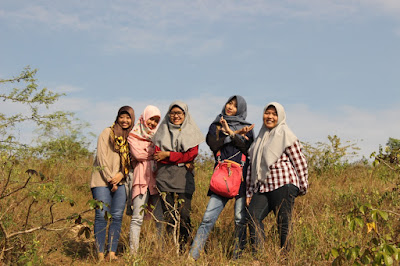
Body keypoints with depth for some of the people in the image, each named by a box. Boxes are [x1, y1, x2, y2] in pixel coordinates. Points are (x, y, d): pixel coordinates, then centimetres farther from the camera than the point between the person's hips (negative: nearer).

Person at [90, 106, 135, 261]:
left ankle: (112, 253, 2)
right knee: (102, 216, -8)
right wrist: (110, 180, -8)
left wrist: (121, 175, -7)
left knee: (117, 217, -1)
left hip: (121, 182, 4)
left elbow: (132, 161, 11)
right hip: (102, 180, -4)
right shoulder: (107, 133, 2)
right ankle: (100, 254, -6)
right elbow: (102, 158, -5)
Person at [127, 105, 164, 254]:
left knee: (161, 217, -3)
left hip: (158, 177, 3)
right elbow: (138, 154, -3)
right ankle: (133, 252, -10)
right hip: (142, 178, -3)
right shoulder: (133, 135, 12)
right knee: (137, 218, -10)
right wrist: (155, 151, 3)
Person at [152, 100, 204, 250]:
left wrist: (168, 155, -8)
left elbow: (192, 154, -3)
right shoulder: (162, 132, 14)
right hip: (165, 178, 1)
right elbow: (158, 155, 2)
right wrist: (182, 161, -9)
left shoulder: (191, 132, 11)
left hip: (184, 180, -1)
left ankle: (183, 248, -4)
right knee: (168, 216, -4)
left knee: (184, 215, -11)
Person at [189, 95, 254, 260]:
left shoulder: (246, 128, 16)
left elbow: (247, 146, -3)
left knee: (240, 218, -4)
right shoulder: (216, 125, 17)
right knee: (209, 217, -7)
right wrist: (237, 134, -9)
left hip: (242, 174, 0)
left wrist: (229, 132, -8)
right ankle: (193, 255, -8)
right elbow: (213, 143, -3)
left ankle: (238, 256, 5)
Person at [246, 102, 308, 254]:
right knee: (253, 216, -13)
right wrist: (250, 192, 19)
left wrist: (303, 187, 0)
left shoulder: (285, 135, 3)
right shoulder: (261, 138, 23)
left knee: (283, 223, -7)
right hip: (263, 187, 6)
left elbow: (300, 161, 1)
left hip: (283, 185, -6)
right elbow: (254, 166, 23)